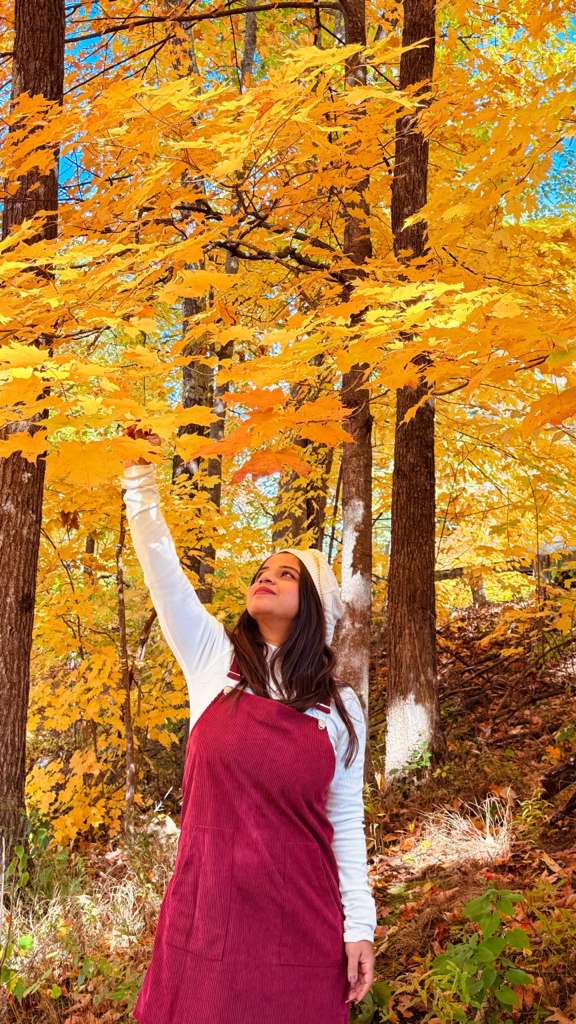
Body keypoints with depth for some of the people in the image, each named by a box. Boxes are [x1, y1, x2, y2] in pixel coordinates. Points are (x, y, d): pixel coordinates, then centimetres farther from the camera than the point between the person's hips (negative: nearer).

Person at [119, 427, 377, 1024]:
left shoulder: (340, 708, 4)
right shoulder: (215, 663, 5)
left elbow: (346, 825, 5)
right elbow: (162, 571, -1)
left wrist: (360, 926, 1)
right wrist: (140, 479, -6)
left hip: (301, 926, 0)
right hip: (207, 916, 1)